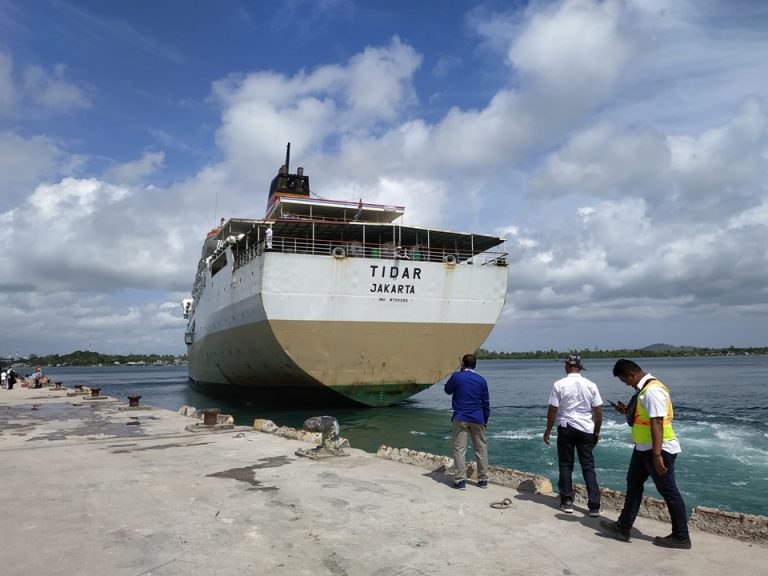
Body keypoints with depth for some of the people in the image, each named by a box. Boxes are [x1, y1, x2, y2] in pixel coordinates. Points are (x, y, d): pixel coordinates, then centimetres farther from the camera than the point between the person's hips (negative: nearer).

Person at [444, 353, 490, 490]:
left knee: (459, 449, 0)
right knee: (481, 448, 13)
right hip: (477, 419, 3)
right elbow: (486, 402, 9)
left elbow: (447, 390, 12)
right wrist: (486, 420, 20)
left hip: (460, 418, -3)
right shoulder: (482, 380, 3)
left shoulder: (457, 376, -6)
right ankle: (483, 479, 18)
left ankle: (460, 480, -3)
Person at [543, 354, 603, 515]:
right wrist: (597, 432, 13)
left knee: (566, 465, 10)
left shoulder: (559, 385, -7)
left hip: (566, 429, -2)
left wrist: (548, 431, 5)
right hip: (586, 430, 2)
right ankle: (594, 506, 6)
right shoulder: (591, 385, 0)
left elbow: (552, 410, -6)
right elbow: (598, 412, 1)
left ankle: (567, 502, 13)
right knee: (588, 466, 8)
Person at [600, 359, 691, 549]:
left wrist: (656, 455, -28)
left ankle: (681, 537, 15)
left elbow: (657, 423, -27)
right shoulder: (644, 389, 10)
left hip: (658, 449, -11)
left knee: (668, 491, 1)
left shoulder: (652, 390, -21)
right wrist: (627, 411, 9)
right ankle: (623, 528, 26)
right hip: (643, 448, 11)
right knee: (633, 484, 16)